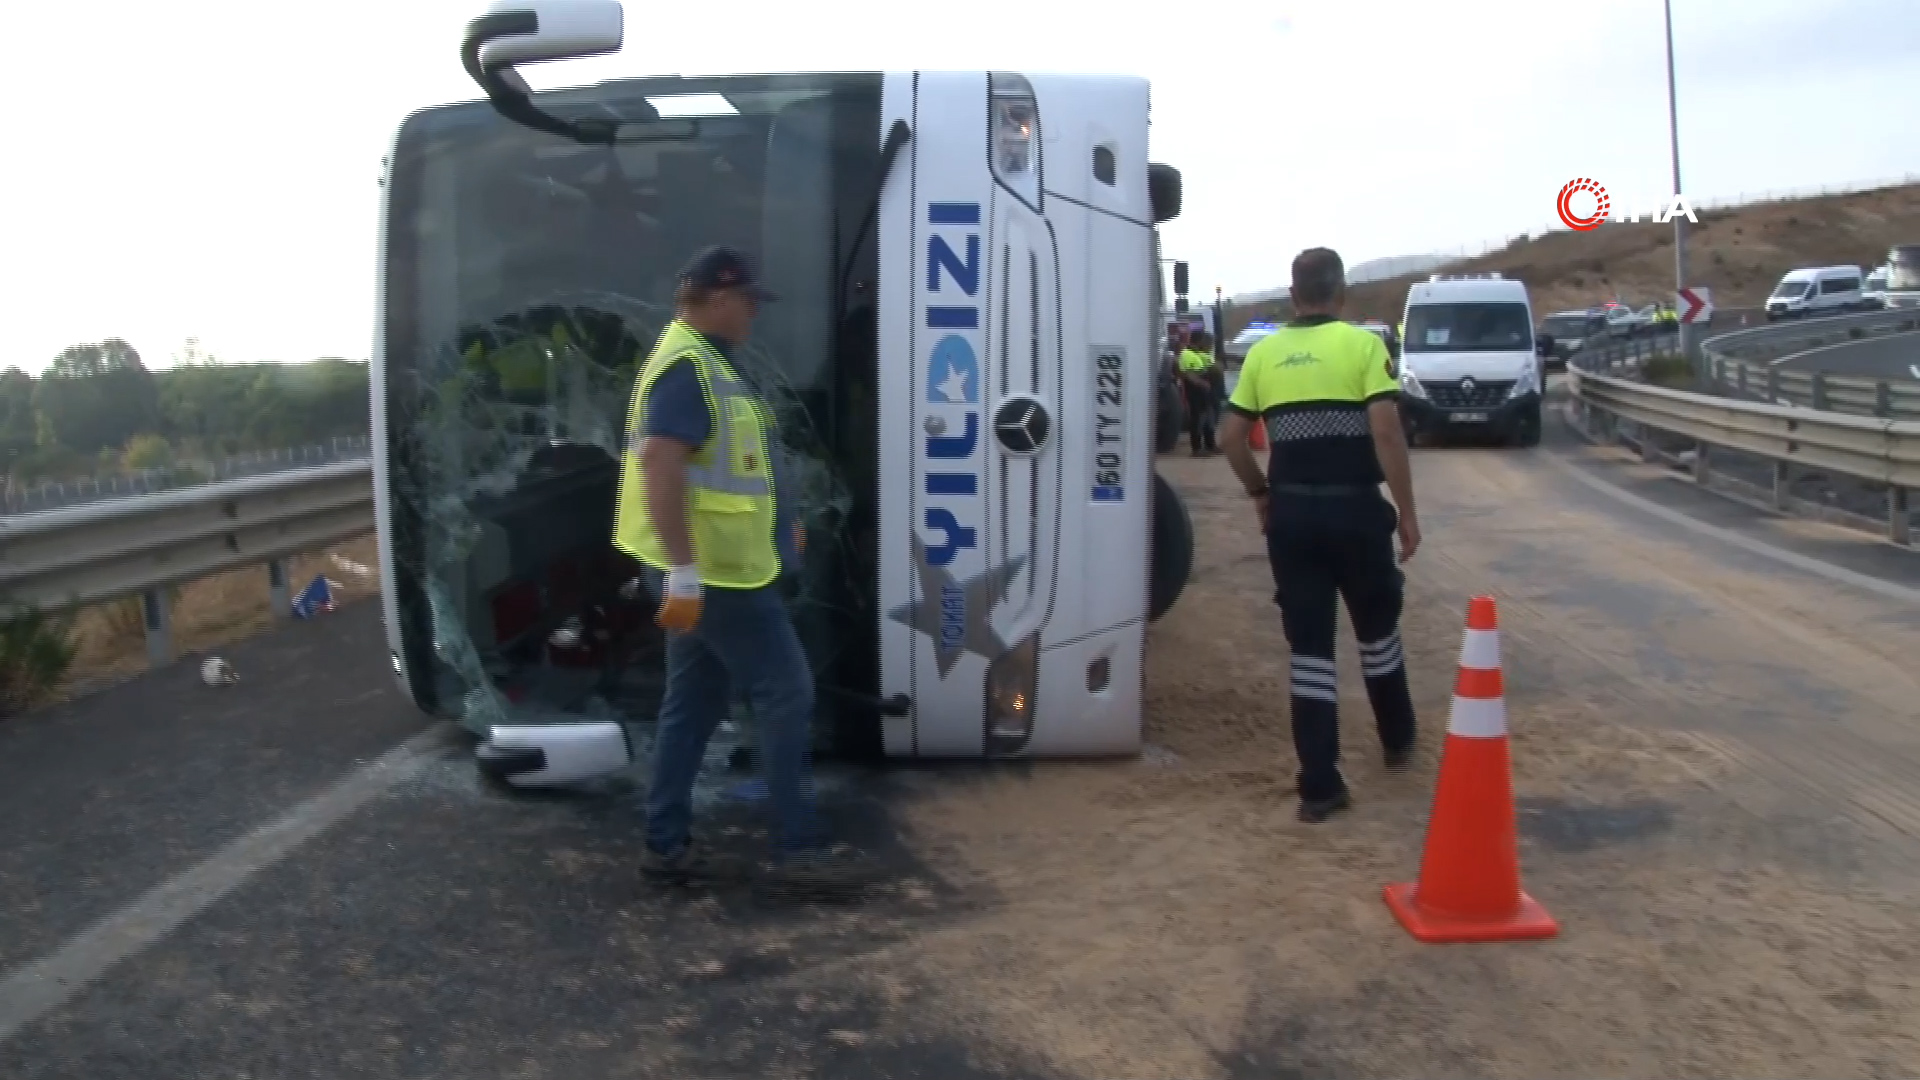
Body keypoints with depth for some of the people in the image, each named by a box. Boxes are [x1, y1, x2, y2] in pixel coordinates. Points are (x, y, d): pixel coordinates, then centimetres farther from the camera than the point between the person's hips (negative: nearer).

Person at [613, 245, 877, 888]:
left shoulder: (700, 361, 17)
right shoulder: (688, 366, -17)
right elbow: (658, 464, -28)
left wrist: (773, 528, 29)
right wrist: (684, 574, -31)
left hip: (708, 570, 11)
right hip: (714, 571, -11)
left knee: (693, 703, 13)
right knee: (785, 694, -5)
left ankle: (667, 845, 20)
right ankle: (797, 850, 2)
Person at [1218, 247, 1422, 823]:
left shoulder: (1263, 353, 7)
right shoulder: (1363, 345, -4)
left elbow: (1231, 437, 6)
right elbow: (1386, 433, -13)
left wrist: (1260, 494, 20)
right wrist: (1407, 511, -6)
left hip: (1291, 511, 2)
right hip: (1355, 507, -2)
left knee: (1309, 647, 6)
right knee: (1376, 629, 20)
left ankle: (1319, 786, 5)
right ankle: (1398, 740, 39)